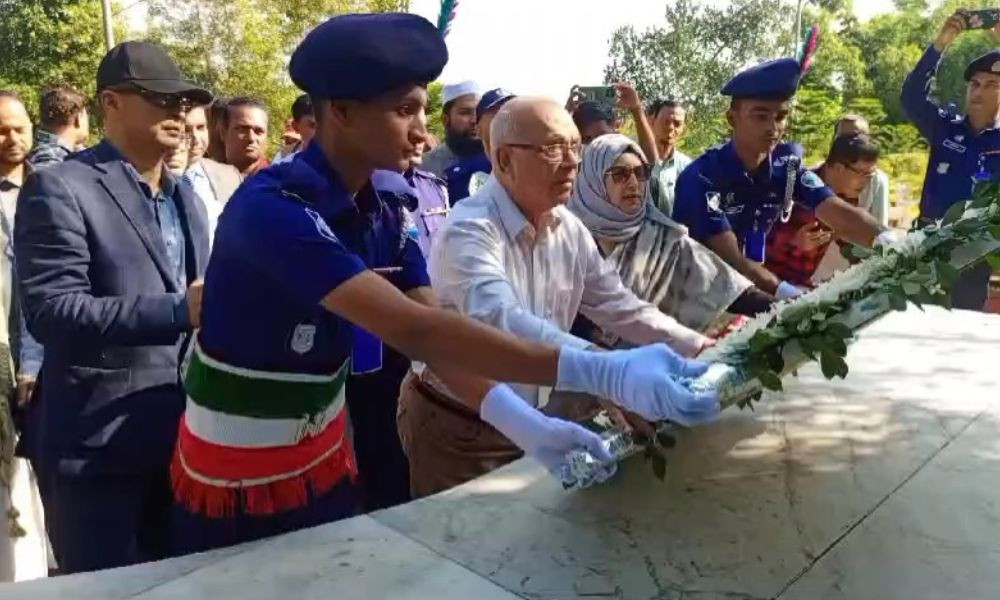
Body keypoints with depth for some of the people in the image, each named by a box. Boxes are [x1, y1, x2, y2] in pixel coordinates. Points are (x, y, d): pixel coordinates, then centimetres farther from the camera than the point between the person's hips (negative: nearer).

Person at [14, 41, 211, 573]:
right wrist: (177, 311, -28)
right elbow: (50, 311, -20)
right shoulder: (59, 188, -10)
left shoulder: (185, 198, 14)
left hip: (181, 436, 7)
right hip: (97, 443, -6)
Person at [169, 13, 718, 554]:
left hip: (323, 460, 7)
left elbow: (435, 335, -12)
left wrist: (526, 425, -28)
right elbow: (411, 330, -38)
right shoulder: (271, 208, -28)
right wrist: (602, 373, -42)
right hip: (234, 476, -6)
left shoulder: (383, 213, -4)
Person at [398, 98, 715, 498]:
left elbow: (619, 307, 2)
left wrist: (700, 348, -10)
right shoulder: (468, 232, -26)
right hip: (457, 428, -7)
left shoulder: (569, 230, -2)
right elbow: (500, 321, -43)